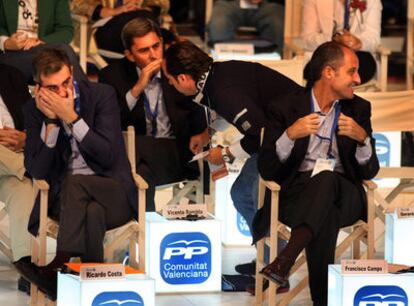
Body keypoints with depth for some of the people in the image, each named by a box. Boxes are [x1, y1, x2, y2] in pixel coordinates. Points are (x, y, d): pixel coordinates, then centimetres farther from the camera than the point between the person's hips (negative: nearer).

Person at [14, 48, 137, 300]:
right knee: (93, 213, -36)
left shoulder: (102, 95, -5)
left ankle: (59, 267, -43)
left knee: (74, 182, -35)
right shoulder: (35, 111, 2)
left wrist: (71, 118, -21)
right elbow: (37, 171, -5)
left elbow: (108, 156, -14)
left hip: (113, 194, -1)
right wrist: (51, 121, -15)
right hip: (66, 198, 1)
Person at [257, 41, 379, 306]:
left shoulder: (359, 109, 13)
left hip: (343, 196, 1)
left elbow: (369, 172, 9)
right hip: (296, 195, -1)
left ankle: (287, 257, -55)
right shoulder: (285, 108, 4)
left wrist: (363, 138, -13)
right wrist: (290, 135, -20)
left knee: (326, 178, -39)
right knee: (326, 219, -40)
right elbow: (267, 170, -1)